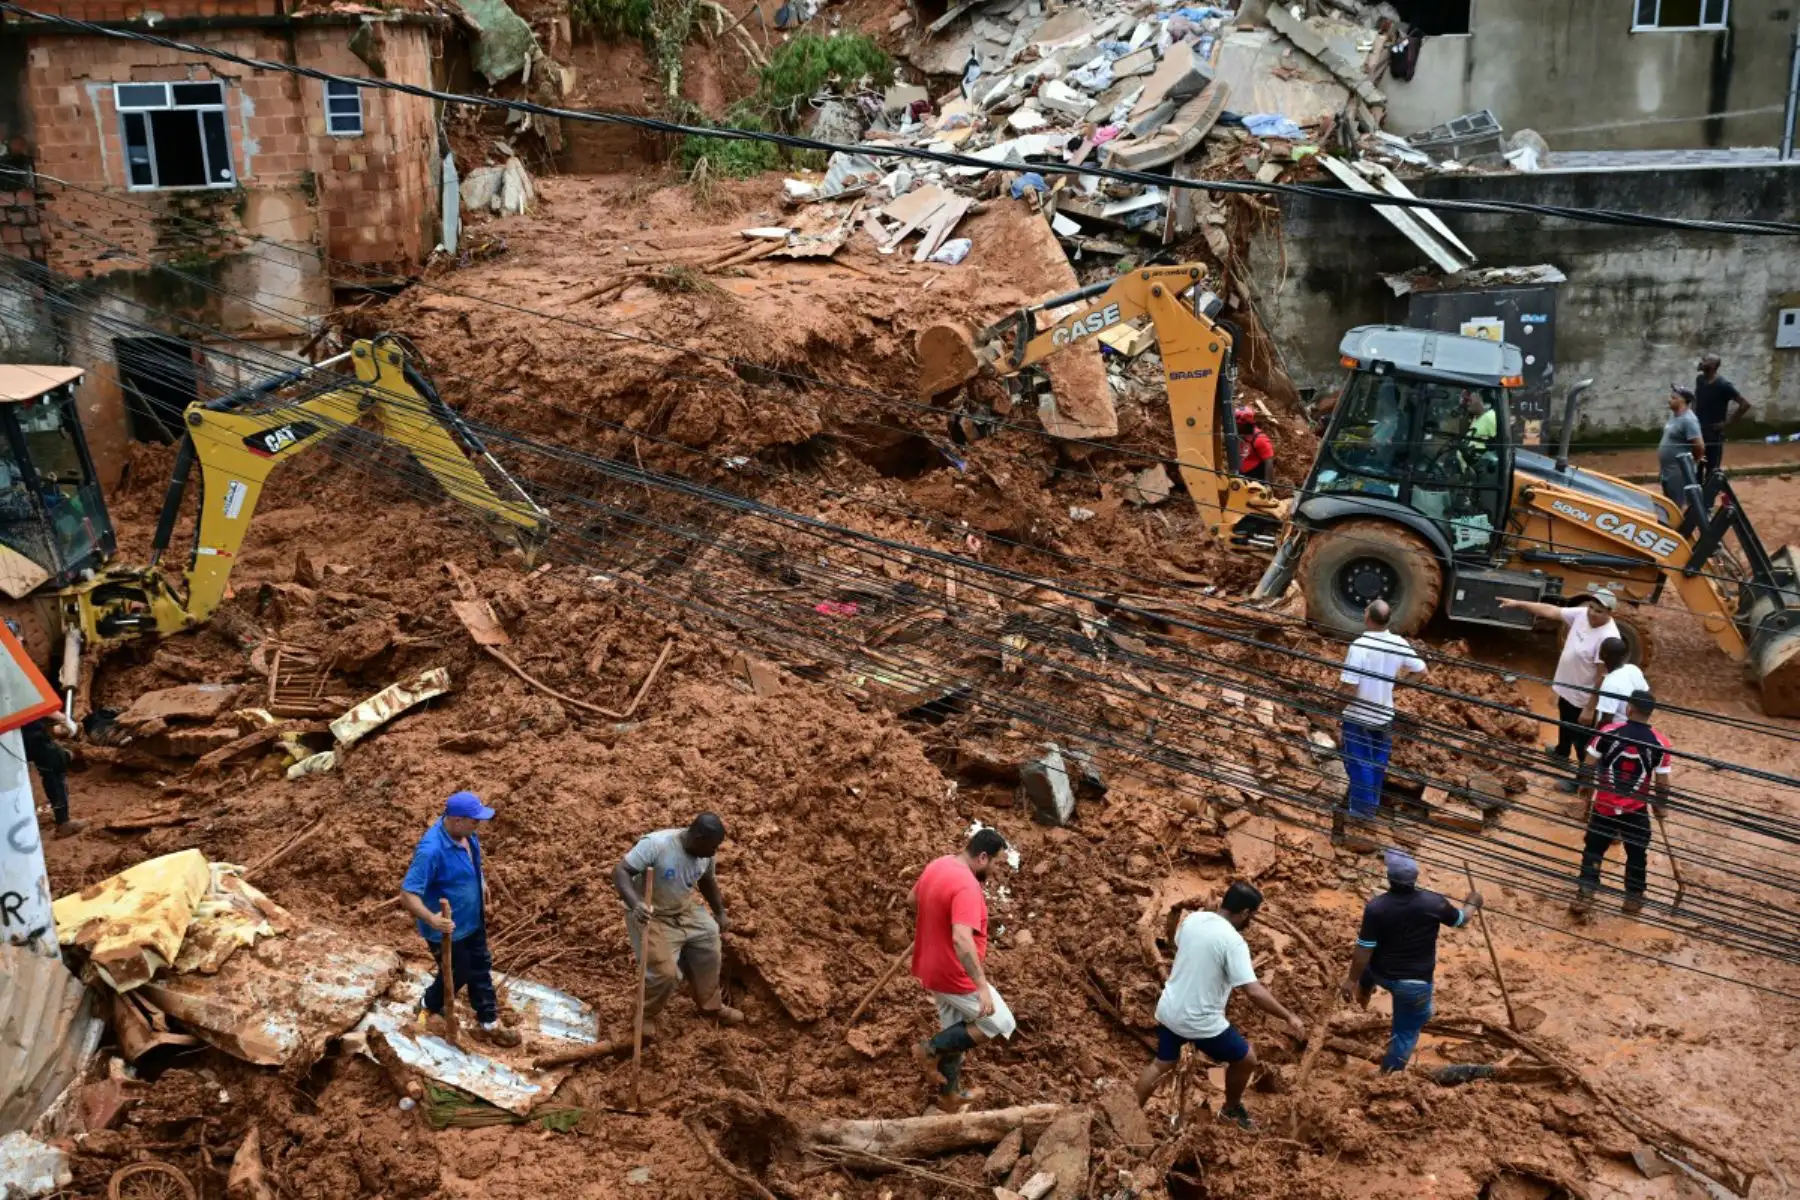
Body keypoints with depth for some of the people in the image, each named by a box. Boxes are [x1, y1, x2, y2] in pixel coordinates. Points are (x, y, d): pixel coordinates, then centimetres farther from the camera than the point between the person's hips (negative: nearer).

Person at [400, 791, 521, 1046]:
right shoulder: (431, 850, -36)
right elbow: (407, 894, -35)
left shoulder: (465, 834, -9)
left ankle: (489, 1023, 36)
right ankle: (428, 1006, 45)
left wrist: (482, 883, 18)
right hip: (448, 928, -8)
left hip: (472, 920, 8)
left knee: (481, 968, 19)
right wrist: (431, 919, -48)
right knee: (456, 975, 15)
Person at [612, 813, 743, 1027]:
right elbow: (620, 871, -34)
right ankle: (644, 1016, 15)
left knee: (711, 951, 11)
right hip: (652, 916, -7)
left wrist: (720, 913, 17)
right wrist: (635, 904, -49)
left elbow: (707, 880, 11)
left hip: (686, 910, 7)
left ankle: (710, 1005, 36)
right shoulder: (655, 844, -32)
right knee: (664, 973, -14)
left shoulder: (705, 853, -10)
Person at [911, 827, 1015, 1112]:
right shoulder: (967, 886, -29)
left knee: (955, 1032, 24)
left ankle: (949, 1096, 36)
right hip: (956, 976, -9)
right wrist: (982, 986, -38)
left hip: (933, 969, 9)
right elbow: (962, 940, -39)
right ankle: (931, 1049, 5)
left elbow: (914, 899, 20)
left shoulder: (937, 866, 1)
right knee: (1002, 1024, 6)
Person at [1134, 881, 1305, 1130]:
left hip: (1168, 1011, 7)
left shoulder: (1192, 919, -1)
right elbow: (1254, 992, -26)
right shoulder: (1233, 942, -22)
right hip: (1201, 1022, -6)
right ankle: (1231, 1110, 39)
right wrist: (1289, 1017, -18)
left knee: (1162, 1064, 27)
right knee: (1246, 1059, 18)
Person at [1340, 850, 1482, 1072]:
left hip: (1382, 974, 1)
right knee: (1406, 1032, 18)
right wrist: (1472, 904, 24)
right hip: (1416, 983, -1)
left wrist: (1352, 979, -3)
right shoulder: (1434, 903, -20)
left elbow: (1364, 950, -17)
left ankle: (1363, 994, 63)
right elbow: (1460, 919, 2)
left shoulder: (1376, 907, -24)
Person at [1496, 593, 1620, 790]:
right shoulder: (1581, 614, -11)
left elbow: (1603, 676, -29)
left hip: (1584, 698, -9)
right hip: (1567, 687, 9)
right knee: (1565, 724, 34)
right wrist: (1517, 604, -3)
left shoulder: (1607, 638, -33)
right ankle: (1562, 753, 61)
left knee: (1582, 740, 11)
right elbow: (1550, 611, -1)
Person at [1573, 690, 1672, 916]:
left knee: (1593, 851, 13)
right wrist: (1661, 806, 11)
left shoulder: (1608, 732, -13)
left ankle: (1585, 896, 9)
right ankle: (1633, 898, 31)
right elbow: (1662, 783, -8)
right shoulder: (1659, 744, -12)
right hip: (1636, 811, 0)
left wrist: (1585, 785, 14)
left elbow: (1589, 765, -6)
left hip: (1604, 806, 0)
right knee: (1637, 855, 19)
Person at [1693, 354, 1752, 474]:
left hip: (1714, 434, -6)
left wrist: (1727, 422, -13)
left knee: (1712, 471, 2)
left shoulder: (1723, 385, -17)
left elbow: (1745, 404, -15)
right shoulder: (1699, 379, 3)